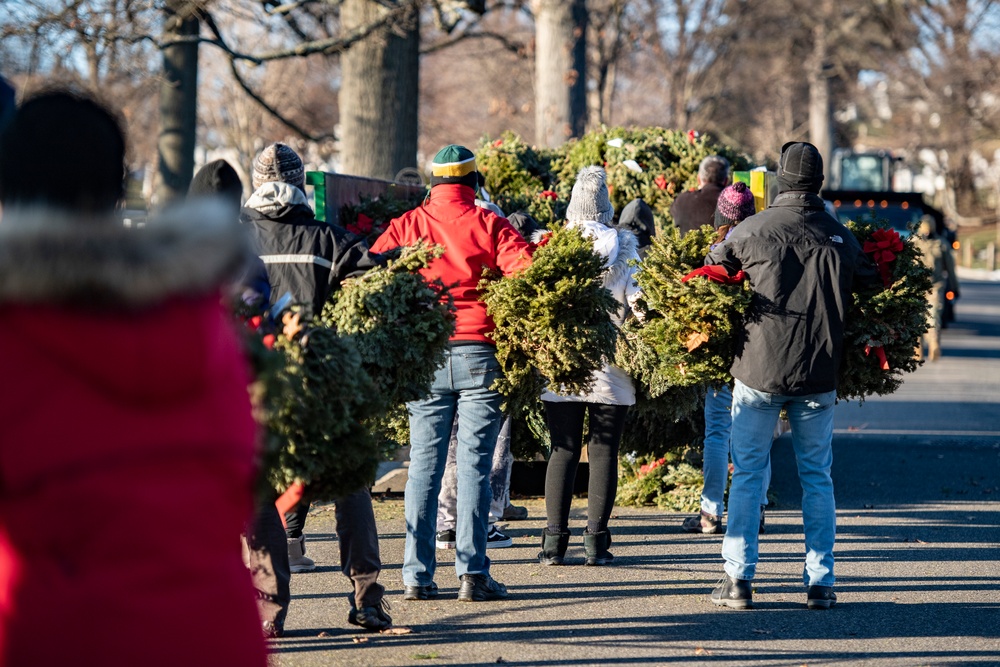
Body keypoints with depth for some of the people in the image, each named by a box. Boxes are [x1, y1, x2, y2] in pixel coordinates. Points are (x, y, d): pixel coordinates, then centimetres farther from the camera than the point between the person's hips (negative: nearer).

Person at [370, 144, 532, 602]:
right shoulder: (489, 225, 0)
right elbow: (527, 272, -12)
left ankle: (417, 575, 4)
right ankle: (472, 573, -3)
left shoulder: (406, 226, 7)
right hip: (479, 353, -2)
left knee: (424, 461, 6)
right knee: (474, 462, 0)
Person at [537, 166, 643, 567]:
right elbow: (638, 302, -3)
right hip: (610, 366, -1)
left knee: (563, 450, 5)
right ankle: (596, 541, 1)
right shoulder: (624, 246, -1)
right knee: (604, 452, 3)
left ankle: (555, 540, 2)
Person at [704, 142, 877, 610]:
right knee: (817, 478, 11)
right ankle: (820, 583, 10)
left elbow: (710, 270, 4)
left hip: (758, 371, -2)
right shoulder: (840, 238, 0)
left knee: (748, 474, 6)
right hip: (819, 376, 2)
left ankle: (738, 580, 3)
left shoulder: (754, 230, -7)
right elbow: (867, 287, 10)